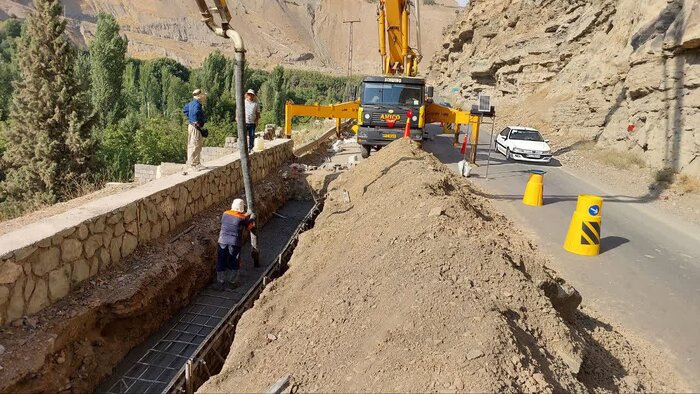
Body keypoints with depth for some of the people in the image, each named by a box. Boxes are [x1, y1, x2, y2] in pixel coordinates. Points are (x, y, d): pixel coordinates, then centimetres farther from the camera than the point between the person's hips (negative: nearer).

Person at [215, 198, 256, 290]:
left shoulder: (225, 214, 4)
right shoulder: (243, 218, -7)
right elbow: (249, 226, 9)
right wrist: (252, 217, 27)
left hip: (222, 241, 3)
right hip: (234, 243, -3)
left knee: (221, 263, 13)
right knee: (233, 264, 14)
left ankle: (220, 283, 20)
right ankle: (232, 282, 24)